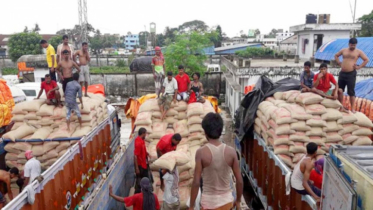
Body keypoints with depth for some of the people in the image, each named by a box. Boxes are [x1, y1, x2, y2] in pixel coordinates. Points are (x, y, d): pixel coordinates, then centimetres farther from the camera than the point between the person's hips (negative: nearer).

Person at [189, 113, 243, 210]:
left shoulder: (201, 152, -17)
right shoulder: (231, 151, -8)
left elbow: (196, 182, -16)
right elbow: (239, 180, -5)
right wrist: (238, 201, 10)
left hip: (209, 201, -3)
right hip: (227, 199, 3)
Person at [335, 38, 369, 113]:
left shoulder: (358, 52, 1)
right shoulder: (343, 50, 11)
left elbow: (366, 60, -1)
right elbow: (336, 55, 25)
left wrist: (359, 67, -8)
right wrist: (339, 63, 12)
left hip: (351, 74, -4)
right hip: (342, 73, 4)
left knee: (351, 92, -4)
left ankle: (352, 108, 1)